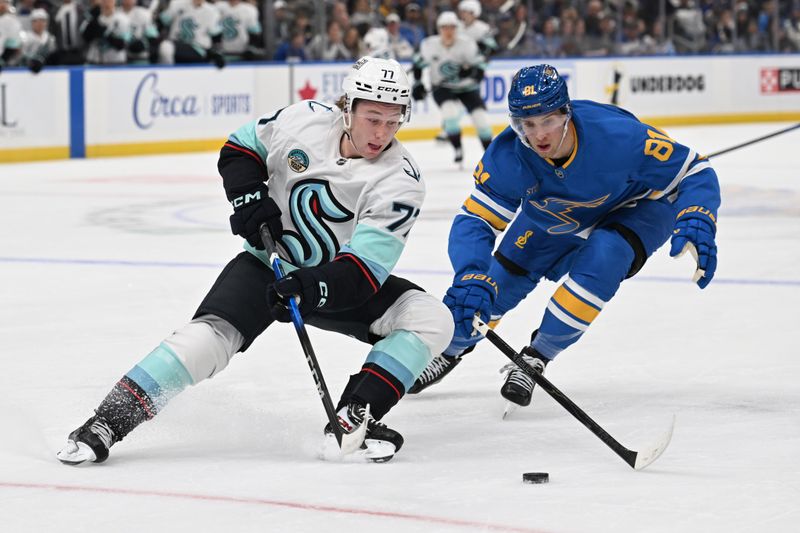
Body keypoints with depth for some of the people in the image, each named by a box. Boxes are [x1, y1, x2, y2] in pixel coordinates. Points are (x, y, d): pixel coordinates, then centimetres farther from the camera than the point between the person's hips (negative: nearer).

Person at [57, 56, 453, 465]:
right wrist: (248, 197, -14)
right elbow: (239, 149, 3)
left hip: (337, 279, 1)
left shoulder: (400, 182, -20)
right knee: (211, 335, -26)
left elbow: (363, 272, -26)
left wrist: (315, 289, -42)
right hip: (270, 262, -1)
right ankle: (109, 421, -25)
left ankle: (353, 418, -17)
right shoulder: (305, 120, -15)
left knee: (431, 319, -19)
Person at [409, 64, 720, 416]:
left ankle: (537, 356, -13)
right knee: (497, 281, 1)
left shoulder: (617, 135, -39)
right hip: (552, 218, 3)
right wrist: (471, 278, -47)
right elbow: (474, 220, -28)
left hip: (635, 207, -3)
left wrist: (696, 222, -49)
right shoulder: (506, 158, -31)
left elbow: (694, 171, -30)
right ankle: (453, 347, 36)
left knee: (602, 256, -32)